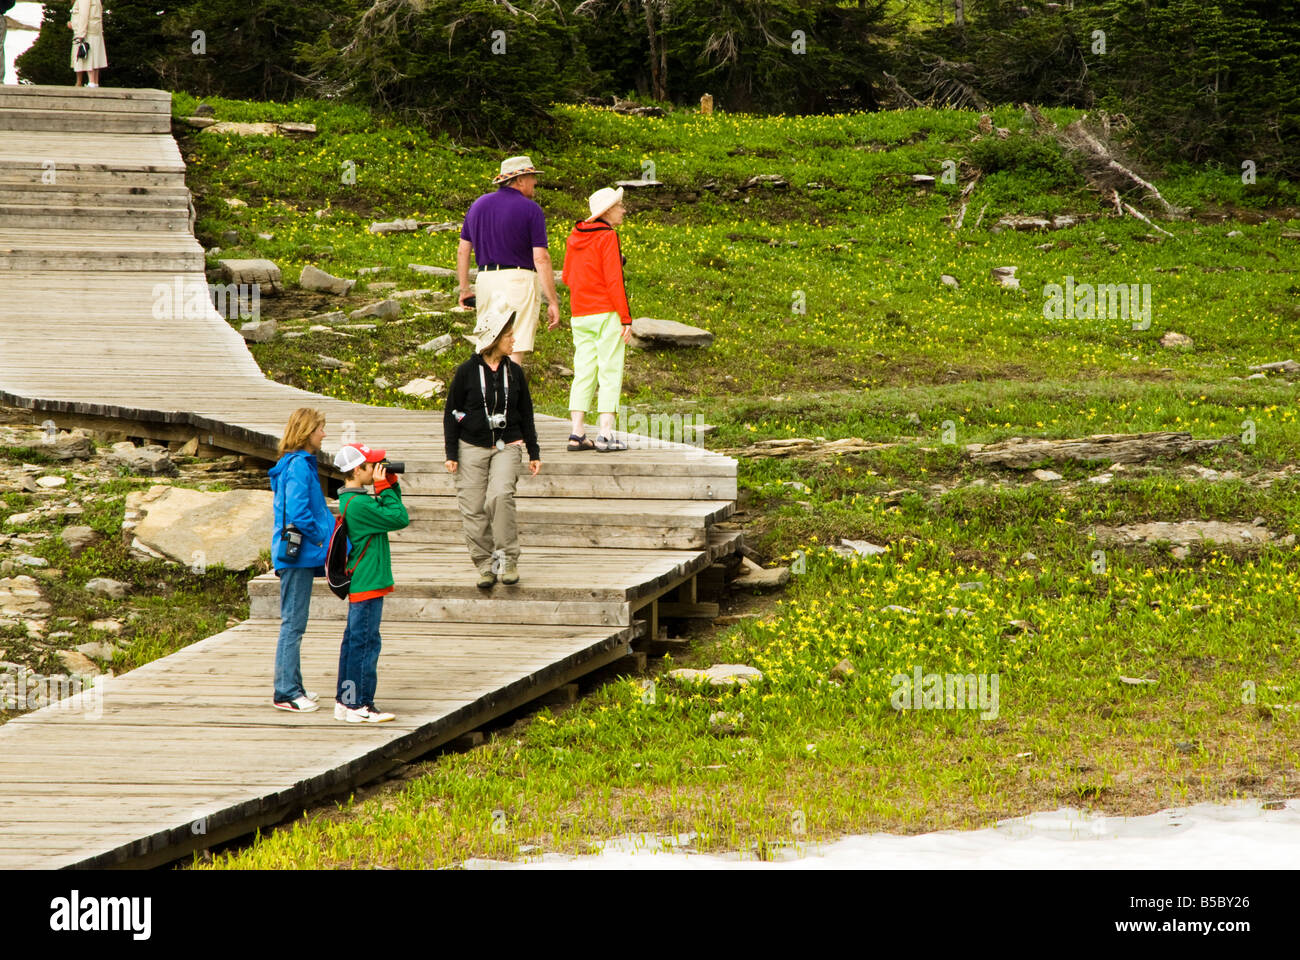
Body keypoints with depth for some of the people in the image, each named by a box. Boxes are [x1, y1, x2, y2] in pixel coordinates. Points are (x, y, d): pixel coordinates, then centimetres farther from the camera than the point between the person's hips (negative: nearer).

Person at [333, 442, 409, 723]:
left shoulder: (350, 500, 12)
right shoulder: (359, 504, -20)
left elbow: (391, 513, 20)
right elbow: (400, 518, -19)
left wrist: (391, 484, 9)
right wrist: (385, 486, -13)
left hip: (357, 582, 10)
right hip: (368, 584, -10)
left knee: (353, 642, 14)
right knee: (365, 644, -6)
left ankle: (345, 702, 19)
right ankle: (359, 706, -3)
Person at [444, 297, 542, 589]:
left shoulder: (514, 372, 7)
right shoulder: (467, 372, -2)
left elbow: (526, 414, 15)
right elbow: (451, 413, 3)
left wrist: (534, 453, 14)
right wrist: (451, 453, -1)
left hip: (506, 447, 1)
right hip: (472, 447, -1)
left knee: (500, 496, -22)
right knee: (473, 509, -3)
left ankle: (508, 559, -13)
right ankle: (485, 565, 10)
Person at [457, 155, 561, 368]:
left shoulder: (478, 205, 12)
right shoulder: (530, 209, -5)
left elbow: (462, 250, 13)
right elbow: (541, 258, -11)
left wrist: (464, 288, 20)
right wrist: (553, 302, -9)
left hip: (485, 279, 5)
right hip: (519, 279, -5)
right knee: (515, 350, -5)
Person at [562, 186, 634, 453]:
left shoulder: (575, 238, 11)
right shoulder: (607, 237, -11)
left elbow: (567, 278, 16)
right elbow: (613, 281, -15)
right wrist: (626, 320, -13)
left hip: (580, 315, 7)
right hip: (606, 313, -7)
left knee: (584, 373, 8)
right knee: (610, 373, -4)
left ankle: (577, 433, 3)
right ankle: (605, 435, -9)